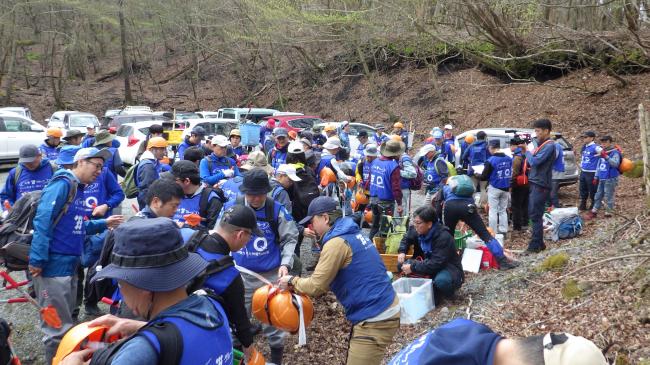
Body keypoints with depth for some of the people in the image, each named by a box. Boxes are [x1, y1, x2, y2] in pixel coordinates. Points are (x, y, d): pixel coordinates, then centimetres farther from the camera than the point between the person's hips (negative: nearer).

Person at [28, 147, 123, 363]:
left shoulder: (78, 189, 14)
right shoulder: (63, 184, -14)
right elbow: (43, 221, -23)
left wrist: (104, 223, 12)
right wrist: (37, 260, -26)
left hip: (70, 265, 10)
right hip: (53, 266, -10)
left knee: (65, 324, 21)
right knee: (58, 328, 0)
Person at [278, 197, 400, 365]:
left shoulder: (337, 243, -18)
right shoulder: (352, 234, 12)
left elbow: (316, 286, -13)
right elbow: (328, 280, 20)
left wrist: (292, 281, 4)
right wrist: (299, 285, 13)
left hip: (375, 319, -10)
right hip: (382, 311, 10)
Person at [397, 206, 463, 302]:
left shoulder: (444, 237, -30)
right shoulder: (416, 230, -9)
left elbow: (436, 264, -34)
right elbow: (406, 238, 15)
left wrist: (413, 268, -32)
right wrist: (402, 251, -6)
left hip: (449, 268, -7)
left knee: (441, 281, -41)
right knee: (402, 264, -8)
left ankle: (447, 291, -4)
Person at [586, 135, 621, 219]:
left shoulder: (614, 152, -11)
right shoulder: (602, 152, 12)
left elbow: (615, 163, -28)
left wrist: (606, 156, -35)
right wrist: (596, 176, 19)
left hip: (610, 179, -8)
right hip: (601, 179, 8)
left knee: (609, 197, -2)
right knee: (598, 196, 15)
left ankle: (608, 214, 8)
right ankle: (594, 212, 24)